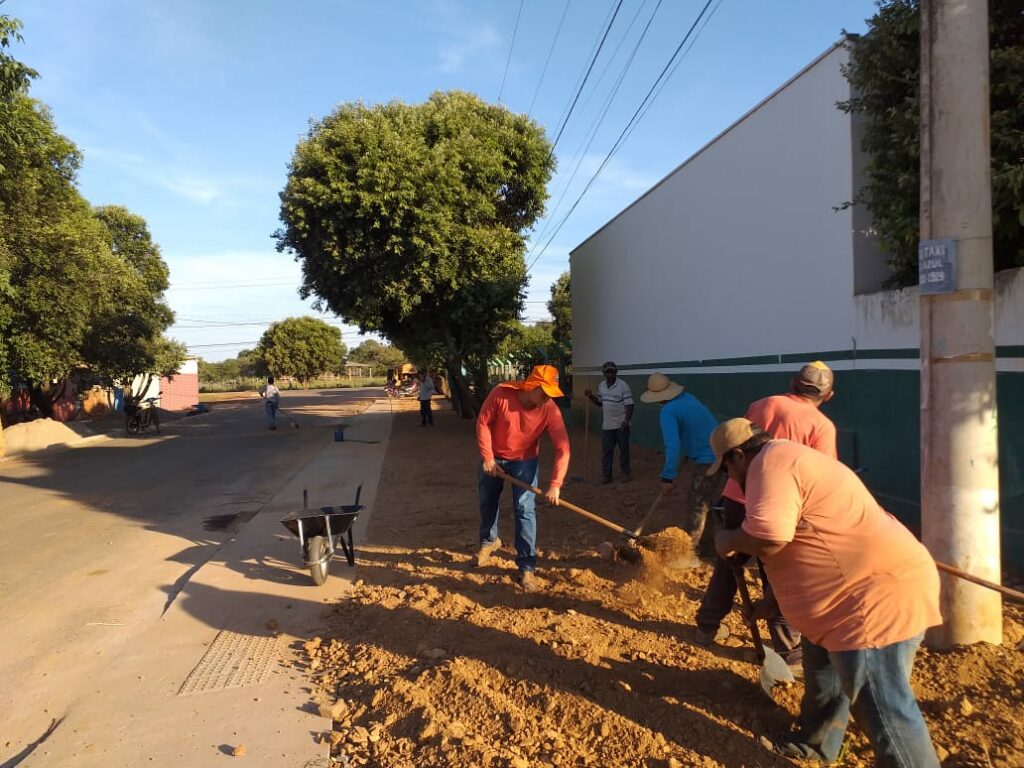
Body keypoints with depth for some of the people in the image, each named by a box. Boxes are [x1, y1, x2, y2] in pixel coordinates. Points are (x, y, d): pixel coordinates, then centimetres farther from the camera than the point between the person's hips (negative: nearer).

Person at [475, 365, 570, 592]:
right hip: (493, 457, 1)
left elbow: (563, 449, -26)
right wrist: (487, 458, -16)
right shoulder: (501, 394, -27)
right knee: (487, 502, 17)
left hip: (524, 461, -1)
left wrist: (555, 484, -34)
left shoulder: (550, 410, -26)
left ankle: (527, 567, 1)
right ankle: (489, 541, 46)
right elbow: (483, 423, -15)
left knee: (525, 510, -8)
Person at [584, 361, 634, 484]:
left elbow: (629, 405, -14)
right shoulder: (601, 386, 7)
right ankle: (607, 475, 14)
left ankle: (626, 473, 22)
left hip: (621, 425, -5)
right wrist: (591, 397, 2)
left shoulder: (623, 386, -12)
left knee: (624, 449, 8)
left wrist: (627, 420, -25)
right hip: (606, 425, 5)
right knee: (606, 450, 7)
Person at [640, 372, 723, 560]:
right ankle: (707, 546, 31)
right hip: (721, 456, 9)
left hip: (708, 462, -9)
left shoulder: (668, 411, -14)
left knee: (697, 509, -2)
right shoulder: (688, 398, 11)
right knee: (707, 505, 20)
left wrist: (668, 475, -15)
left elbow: (672, 445, -22)